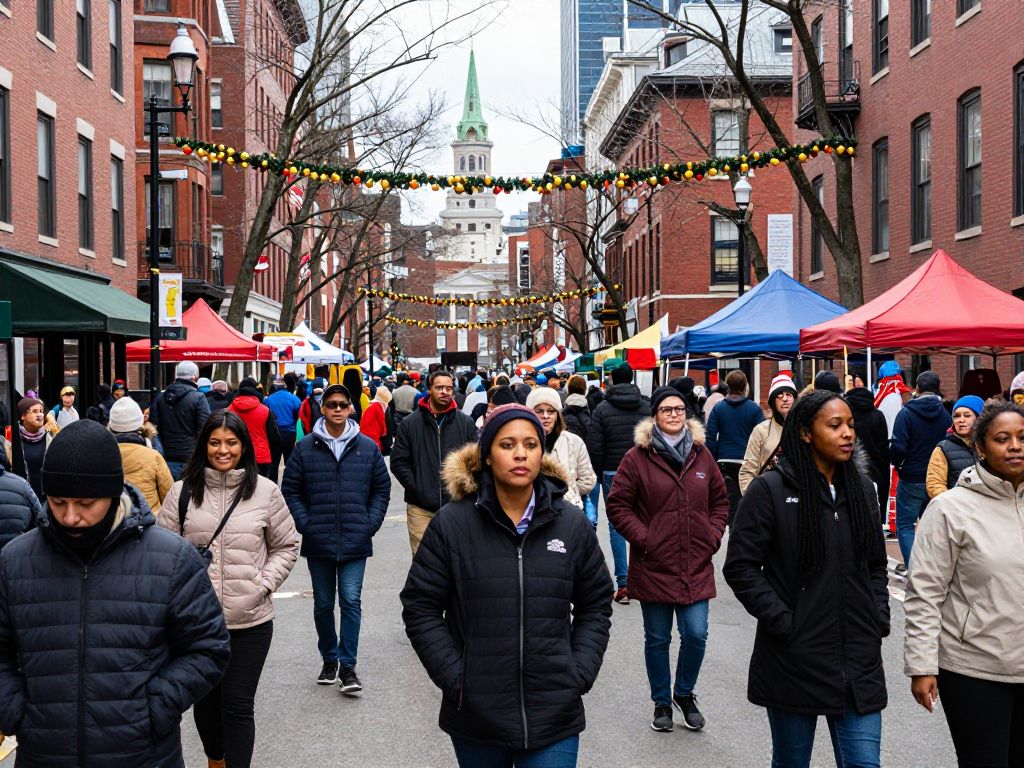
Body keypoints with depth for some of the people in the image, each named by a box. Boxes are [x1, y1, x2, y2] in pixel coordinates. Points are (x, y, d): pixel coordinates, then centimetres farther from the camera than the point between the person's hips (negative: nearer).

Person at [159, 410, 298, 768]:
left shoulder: (265, 491, 1)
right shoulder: (183, 492, 2)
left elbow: (286, 546, 9)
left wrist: (264, 583, -3)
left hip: (250, 620, -2)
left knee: (237, 705, -2)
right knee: (204, 699, 17)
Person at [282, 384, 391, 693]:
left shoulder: (368, 447, 3)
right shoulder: (305, 448, 1)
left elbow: (382, 488, 10)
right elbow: (290, 490, 5)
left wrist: (371, 524, 0)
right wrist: (305, 524, -4)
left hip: (355, 542, -1)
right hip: (318, 541, 1)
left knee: (351, 601, -5)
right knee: (323, 604, 11)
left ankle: (347, 666, 2)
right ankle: (329, 659, 27)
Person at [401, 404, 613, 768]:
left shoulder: (573, 525, 2)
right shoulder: (452, 523, -5)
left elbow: (596, 605, 10)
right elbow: (420, 607, -1)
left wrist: (579, 674, 0)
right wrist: (455, 677, -8)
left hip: (555, 716, 1)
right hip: (475, 716, 0)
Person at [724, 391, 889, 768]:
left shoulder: (862, 487, 8)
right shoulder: (770, 489, -8)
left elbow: (876, 565, 17)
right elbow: (740, 567, -9)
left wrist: (879, 621, 5)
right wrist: (783, 623, -14)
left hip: (860, 663, 4)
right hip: (794, 662, -4)